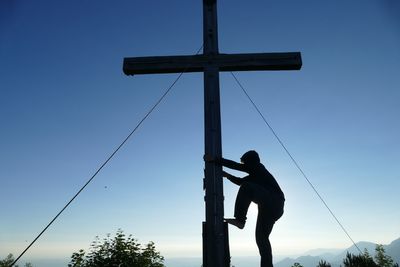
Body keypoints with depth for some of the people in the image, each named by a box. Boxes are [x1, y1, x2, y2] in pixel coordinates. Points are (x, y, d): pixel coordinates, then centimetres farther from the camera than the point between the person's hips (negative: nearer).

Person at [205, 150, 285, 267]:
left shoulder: (258, 167, 0)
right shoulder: (255, 175, 25)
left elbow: (235, 165, -7)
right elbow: (241, 181, 36)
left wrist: (214, 160, -6)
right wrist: (227, 175, 28)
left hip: (272, 204, -10)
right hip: (275, 209, 10)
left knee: (247, 188, -22)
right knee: (261, 237, 9)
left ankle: (239, 220, -24)